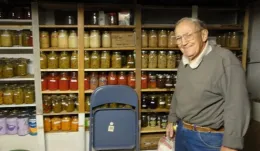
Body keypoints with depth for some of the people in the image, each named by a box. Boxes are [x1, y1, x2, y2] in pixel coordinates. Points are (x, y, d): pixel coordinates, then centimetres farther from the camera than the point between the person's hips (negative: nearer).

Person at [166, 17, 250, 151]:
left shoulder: (224, 59, -20)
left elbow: (237, 104, -24)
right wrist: (172, 120, 18)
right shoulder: (183, 62, 5)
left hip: (209, 138, -7)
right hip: (182, 131, 7)